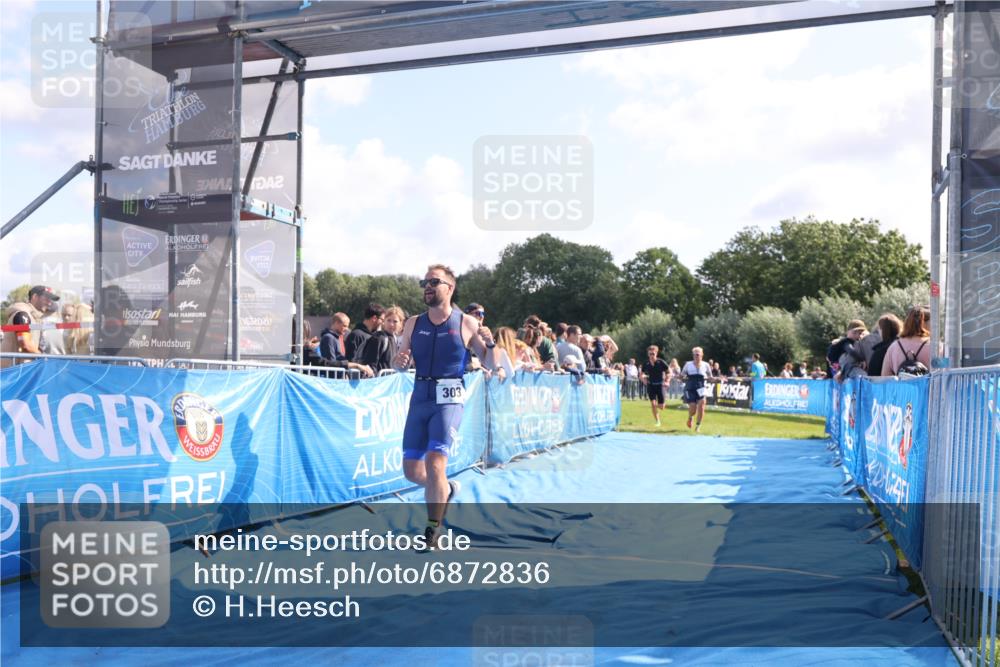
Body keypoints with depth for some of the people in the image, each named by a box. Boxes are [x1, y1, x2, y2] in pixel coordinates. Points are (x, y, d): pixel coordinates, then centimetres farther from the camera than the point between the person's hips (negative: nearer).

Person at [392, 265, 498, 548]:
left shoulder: (467, 324, 0)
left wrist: (490, 344, -15)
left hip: (449, 400, -4)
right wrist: (398, 362, -9)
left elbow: (491, 365, 5)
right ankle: (445, 489, 39)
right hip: (419, 398, 5)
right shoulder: (413, 324, 9)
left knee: (434, 463, -17)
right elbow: (401, 362, 14)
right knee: (411, 470, 7)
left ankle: (432, 534, -2)